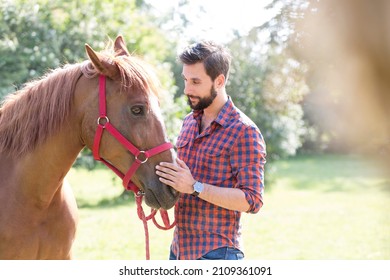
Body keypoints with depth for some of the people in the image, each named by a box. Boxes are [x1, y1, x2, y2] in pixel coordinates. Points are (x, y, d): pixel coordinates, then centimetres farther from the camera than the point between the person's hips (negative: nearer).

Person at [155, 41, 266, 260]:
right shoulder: (189, 122, 11)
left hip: (216, 253, -8)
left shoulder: (244, 132, -14)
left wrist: (194, 187, -26)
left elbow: (252, 201, -19)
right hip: (180, 248, 8)